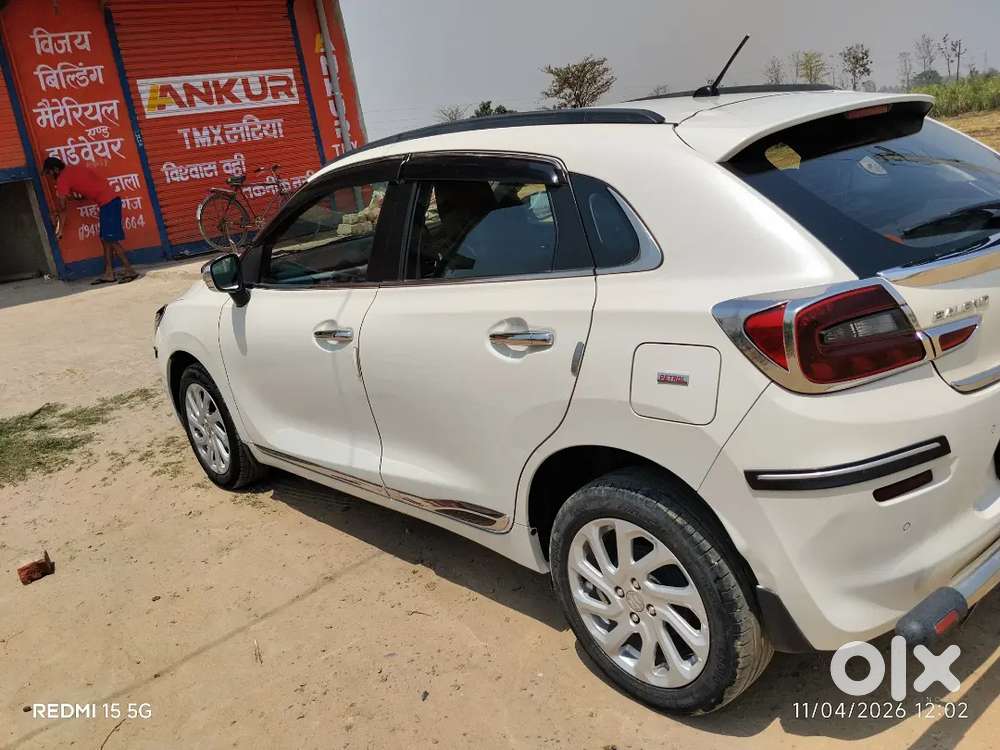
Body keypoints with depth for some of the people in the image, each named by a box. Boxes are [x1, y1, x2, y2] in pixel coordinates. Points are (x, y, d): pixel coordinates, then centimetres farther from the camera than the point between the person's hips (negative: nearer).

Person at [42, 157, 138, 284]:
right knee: (105, 239, 8)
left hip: (107, 202, -9)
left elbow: (62, 208, 0)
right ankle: (109, 273, 7)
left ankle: (129, 271, -10)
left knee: (111, 240, -9)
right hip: (111, 200, 9)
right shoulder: (74, 169, 20)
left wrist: (60, 230, 8)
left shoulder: (62, 179, -4)